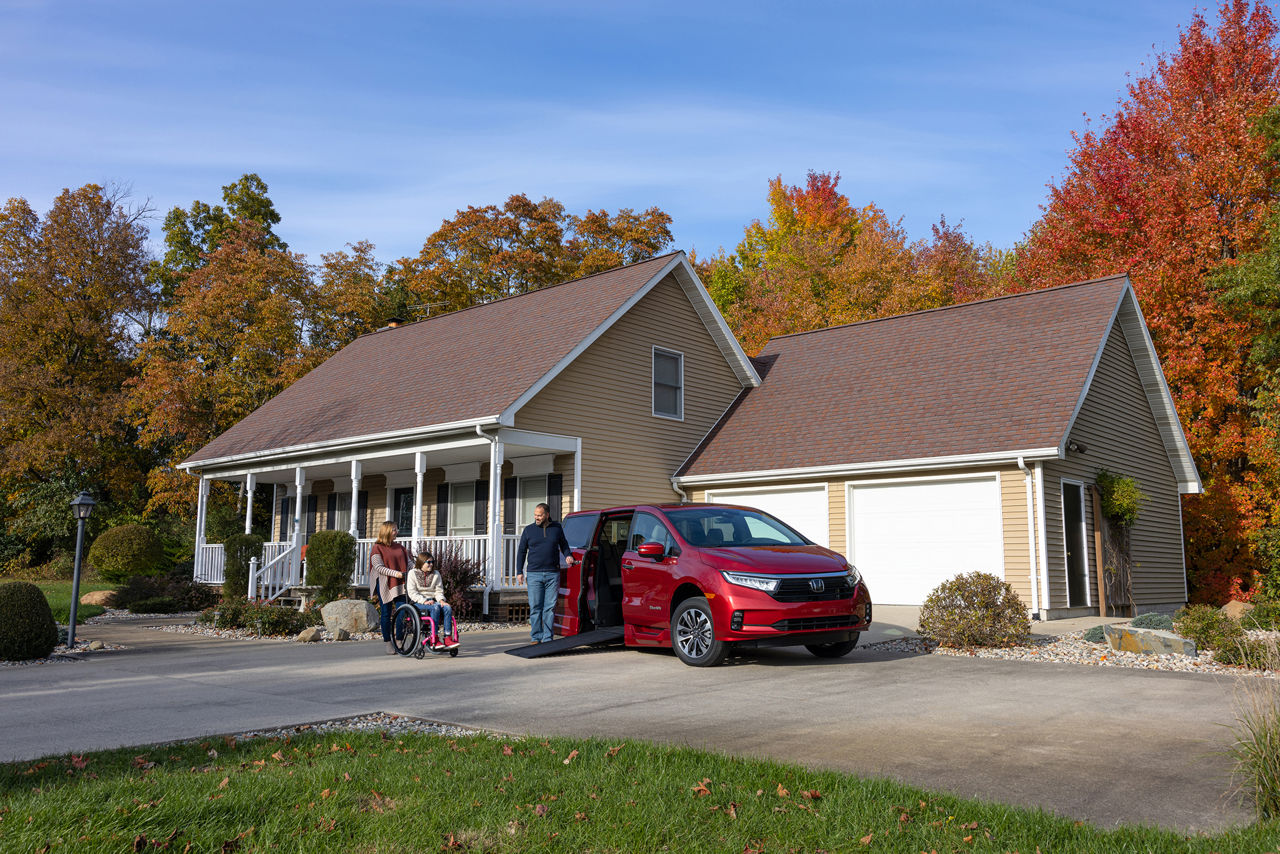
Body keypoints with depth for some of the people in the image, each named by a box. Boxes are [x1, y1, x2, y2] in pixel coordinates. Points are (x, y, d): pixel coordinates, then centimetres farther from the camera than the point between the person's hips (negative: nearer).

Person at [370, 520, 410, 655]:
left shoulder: (400, 547, 14)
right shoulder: (378, 548, -2)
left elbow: (408, 563, 14)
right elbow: (379, 567, -11)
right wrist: (395, 573, -22)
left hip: (400, 584, 4)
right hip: (385, 584, -4)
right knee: (386, 613, 2)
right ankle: (388, 643, 11)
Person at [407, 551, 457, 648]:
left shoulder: (436, 574, 15)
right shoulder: (413, 573, 2)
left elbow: (439, 591, 13)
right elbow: (412, 593, -7)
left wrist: (441, 600, -11)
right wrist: (425, 601, -20)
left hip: (432, 601, 4)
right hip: (418, 603, -4)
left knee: (447, 607, -27)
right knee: (435, 608, -35)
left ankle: (447, 639, -30)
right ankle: (435, 640, -34)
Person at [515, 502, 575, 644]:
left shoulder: (557, 528, 7)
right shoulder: (529, 530, 5)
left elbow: (563, 544, 22)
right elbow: (521, 551, 9)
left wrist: (568, 555, 2)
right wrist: (519, 572, 4)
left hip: (553, 574, 1)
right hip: (534, 574, -1)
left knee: (550, 607, 1)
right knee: (535, 607, -2)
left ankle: (547, 637, 6)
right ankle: (536, 637, 5)